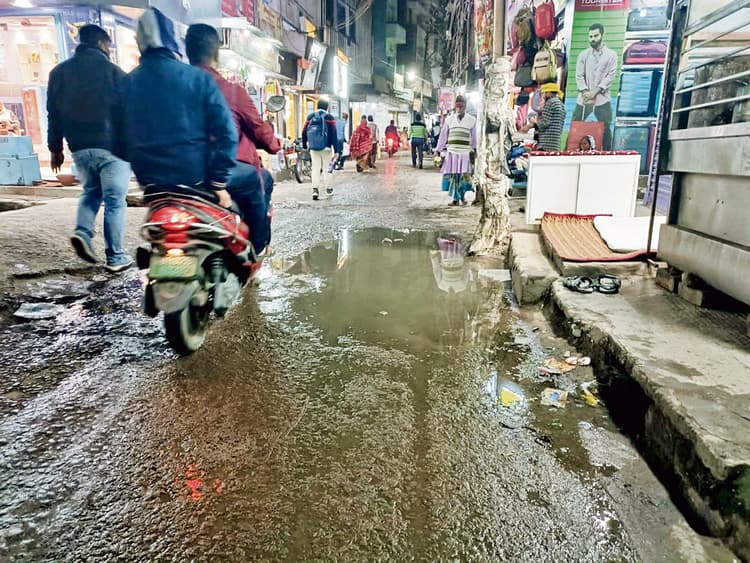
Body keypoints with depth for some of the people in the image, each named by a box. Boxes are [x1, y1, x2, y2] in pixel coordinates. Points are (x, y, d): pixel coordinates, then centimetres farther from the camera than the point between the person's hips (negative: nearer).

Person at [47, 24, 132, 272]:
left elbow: (53, 114, 12)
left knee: (91, 191, 24)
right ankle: (116, 256, 1)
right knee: (114, 201, -1)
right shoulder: (112, 71, -6)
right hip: (111, 147, -5)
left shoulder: (59, 72, 11)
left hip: (79, 148, 5)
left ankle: (82, 232, 1)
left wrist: (55, 149, 18)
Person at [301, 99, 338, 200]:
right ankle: (328, 188, 18)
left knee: (315, 168, 6)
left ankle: (315, 189, -5)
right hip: (326, 148, -3)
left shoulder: (310, 117, 6)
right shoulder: (329, 117, -6)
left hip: (313, 148, 3)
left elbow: (304, 132, 8)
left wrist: (304, 146, 19)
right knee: (327, 168, 9)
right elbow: (333, 135, -10)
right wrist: (336, 150, -10)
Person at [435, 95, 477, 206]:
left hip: (465, 153, -1)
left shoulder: (472, 120, 5)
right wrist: (438, 151, 8)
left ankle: (462, 196, 20)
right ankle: (455, 198, 11)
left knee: (464, 175, -1)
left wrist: (474, 151, 2)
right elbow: (443, 136, 10)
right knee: (452, 175, 0)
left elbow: (474, 138, 6)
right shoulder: (449, 120, 8)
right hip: (451, 152, 1)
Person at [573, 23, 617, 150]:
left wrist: (594, 92, -14)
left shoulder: (611, 55, 4)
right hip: (583, 98, 2)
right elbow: (579, 76, 2)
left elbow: (610, 77, -4)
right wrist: (585, 91, -12)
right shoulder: (583, 54, 9)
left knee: (605, 129, 0)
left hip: (602, 99, -2)